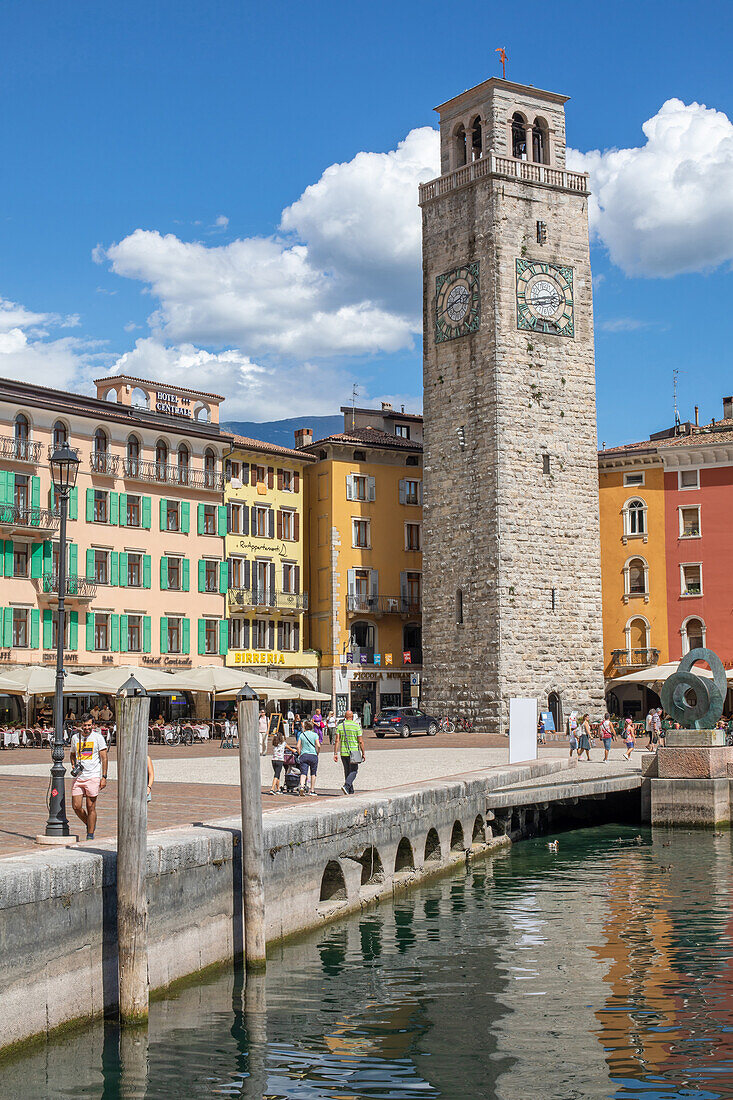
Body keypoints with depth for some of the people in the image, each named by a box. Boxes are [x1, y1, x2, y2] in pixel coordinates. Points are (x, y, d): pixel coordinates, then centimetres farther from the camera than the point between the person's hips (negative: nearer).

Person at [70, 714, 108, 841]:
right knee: (76, 806, -1)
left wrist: (104, 777, -8)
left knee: (91, 808, -1)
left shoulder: (98, 737, -1)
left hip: (93, 777, -4)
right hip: (78, 777, 4)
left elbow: (104, 758, -2)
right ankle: (89, 824, 25)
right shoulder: (75, 738, 11)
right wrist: (73, 765, 6)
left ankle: (90, 835, 8)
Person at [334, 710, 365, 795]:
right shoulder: (357, 726, -6)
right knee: (353, 771, 3)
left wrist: (335, 753, -2)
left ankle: (350, 791, 18)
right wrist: (363, 753, 2)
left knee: (347, 771, 14)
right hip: (354, 752, -4)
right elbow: (361, 741, -6)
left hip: (343, 752, 4)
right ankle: (346, 786, -20)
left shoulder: (339, 726, 2)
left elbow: (337, 741, -3)